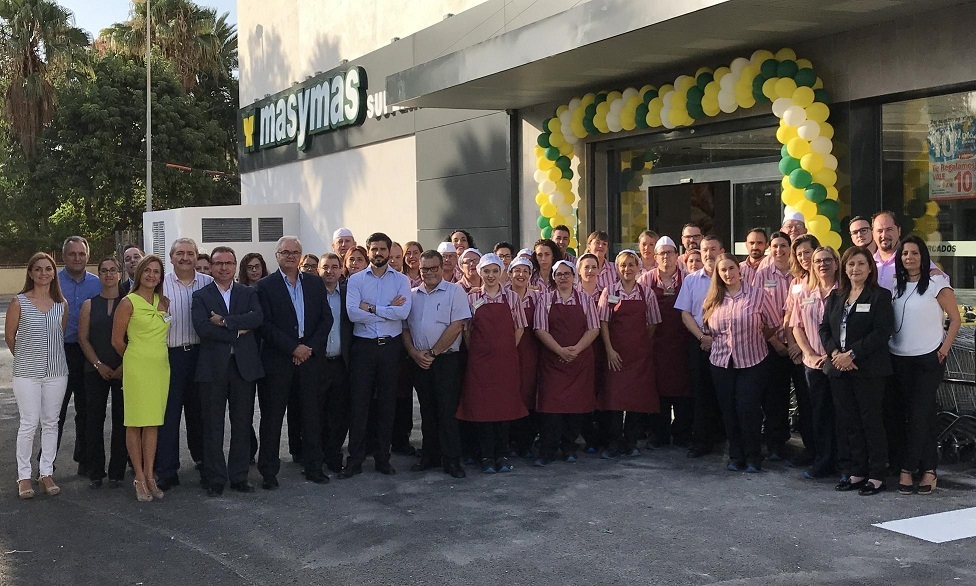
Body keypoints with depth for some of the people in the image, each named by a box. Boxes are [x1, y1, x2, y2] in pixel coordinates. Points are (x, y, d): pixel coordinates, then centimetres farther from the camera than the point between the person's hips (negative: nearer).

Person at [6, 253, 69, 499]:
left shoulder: (62, 304, 5)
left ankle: (46, 473, 16)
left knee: (51, 423, 7)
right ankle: (23, 476, 7)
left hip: (56, 371, 3)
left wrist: (50, 356, 12)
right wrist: (26, 357, 11)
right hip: (27, 372, -3)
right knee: (29, 423, -3)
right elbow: (9, 336, 3)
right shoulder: (19, 302, -4)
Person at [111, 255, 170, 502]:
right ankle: (140, 478, 6)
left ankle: (149, 476, 13)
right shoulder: (129, 302, -6)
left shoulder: (164, 302, 10)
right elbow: (117, 340, -3)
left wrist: (153, 355, 11)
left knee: (153, 422, 7)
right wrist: (136, 358, 9)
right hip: (137, 368, -5)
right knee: (135, 423, 0)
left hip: (161, 368, 5)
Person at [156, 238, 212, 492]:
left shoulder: (209, 284, 6)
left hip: (200, 354, 2)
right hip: (171, 355, -2)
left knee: (198, 411, 13)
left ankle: (202, 460, 29)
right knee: (168, 413, -1)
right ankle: (167, 472, 4)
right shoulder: (160, 285, 1)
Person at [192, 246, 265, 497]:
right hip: (213, 368, -2)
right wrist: (237, 331, -12)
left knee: (242, 424, 7)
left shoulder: (249, 293, 12)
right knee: (213, 426, 3)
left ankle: (239, 476, 17)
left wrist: (224, 321, -13)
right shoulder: (201, 296, 6)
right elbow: (201, 326, -11)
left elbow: (258, 318, -8)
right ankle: (215, 479, 11)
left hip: (244, 366, 2)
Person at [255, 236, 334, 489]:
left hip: (310, 357, 3)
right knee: (272, 416, 3)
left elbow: (326, 318, 7)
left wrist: (310, 348, -5)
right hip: (277, 361, -3)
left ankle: (313, 467, 19)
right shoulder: (265, 286, -1)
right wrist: (293, 348, -13)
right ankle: (268, 472, 11)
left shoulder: (315, 283, 10)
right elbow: (265, 325, -8)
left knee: (312, 414, 8)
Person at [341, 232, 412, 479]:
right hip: (363, 346, -1)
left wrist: (370, 308, -13)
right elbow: (352, 313, -12)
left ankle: (383, 458, 17)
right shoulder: (355, 280, 3)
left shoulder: (401, 280, 5)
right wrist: (389, 311, -10)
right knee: (358, 403, -1)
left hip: (390, 347, 1)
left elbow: (404, 312, -12)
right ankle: (355, 460, 7)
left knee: (387, 403, 7)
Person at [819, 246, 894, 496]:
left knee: (871, 421, 0)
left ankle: (876, 476, 9)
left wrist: (852, 354, -17)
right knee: (848, 422, 9)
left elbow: (882, 332, -13)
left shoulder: (880, 296, -4)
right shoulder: (835, 297, 14)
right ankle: (857, 472, 19)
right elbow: (824, 328, 11)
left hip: (868, 369, -6)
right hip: (840, 370, 6)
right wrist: (835, 353, -7)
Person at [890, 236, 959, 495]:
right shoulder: (895, 285, 10)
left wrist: (944, 349, -9)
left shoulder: (936, 283, -5)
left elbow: (955, 319, -3)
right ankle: (928, 469, 15)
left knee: (919, 413, -6)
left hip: (929, 358, -5)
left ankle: (908, 469, 0)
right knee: (921, 413, 9)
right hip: (899, 358, 5)